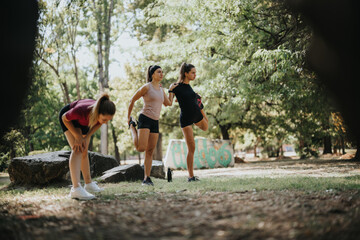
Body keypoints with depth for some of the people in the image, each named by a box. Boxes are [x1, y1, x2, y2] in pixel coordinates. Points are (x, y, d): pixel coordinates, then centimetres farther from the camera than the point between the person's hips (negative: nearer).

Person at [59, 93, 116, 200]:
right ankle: (76, 188, -29)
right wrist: (77, 136, -23)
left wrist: (86, 137, -19)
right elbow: (65, 118, -23)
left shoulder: (105, 113, -34)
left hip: (82, 121, 5)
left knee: (84, 151, 12)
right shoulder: (80, 111, -46)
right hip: (68, 117, -5)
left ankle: (89, 184, 26)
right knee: (77, 149, -21)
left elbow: (98, 123, -9)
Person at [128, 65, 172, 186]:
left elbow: (168, 103, 25)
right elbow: (132, 100, 0)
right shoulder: (146, 87, -5)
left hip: (155, 122, 6)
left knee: (150, 151, 3)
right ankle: (132, 126, 10)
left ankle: (147, 178, 5)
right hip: (145, 118, -6)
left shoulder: (161, 90, 15)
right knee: (141, 148, -18)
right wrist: (128, 117, 4)